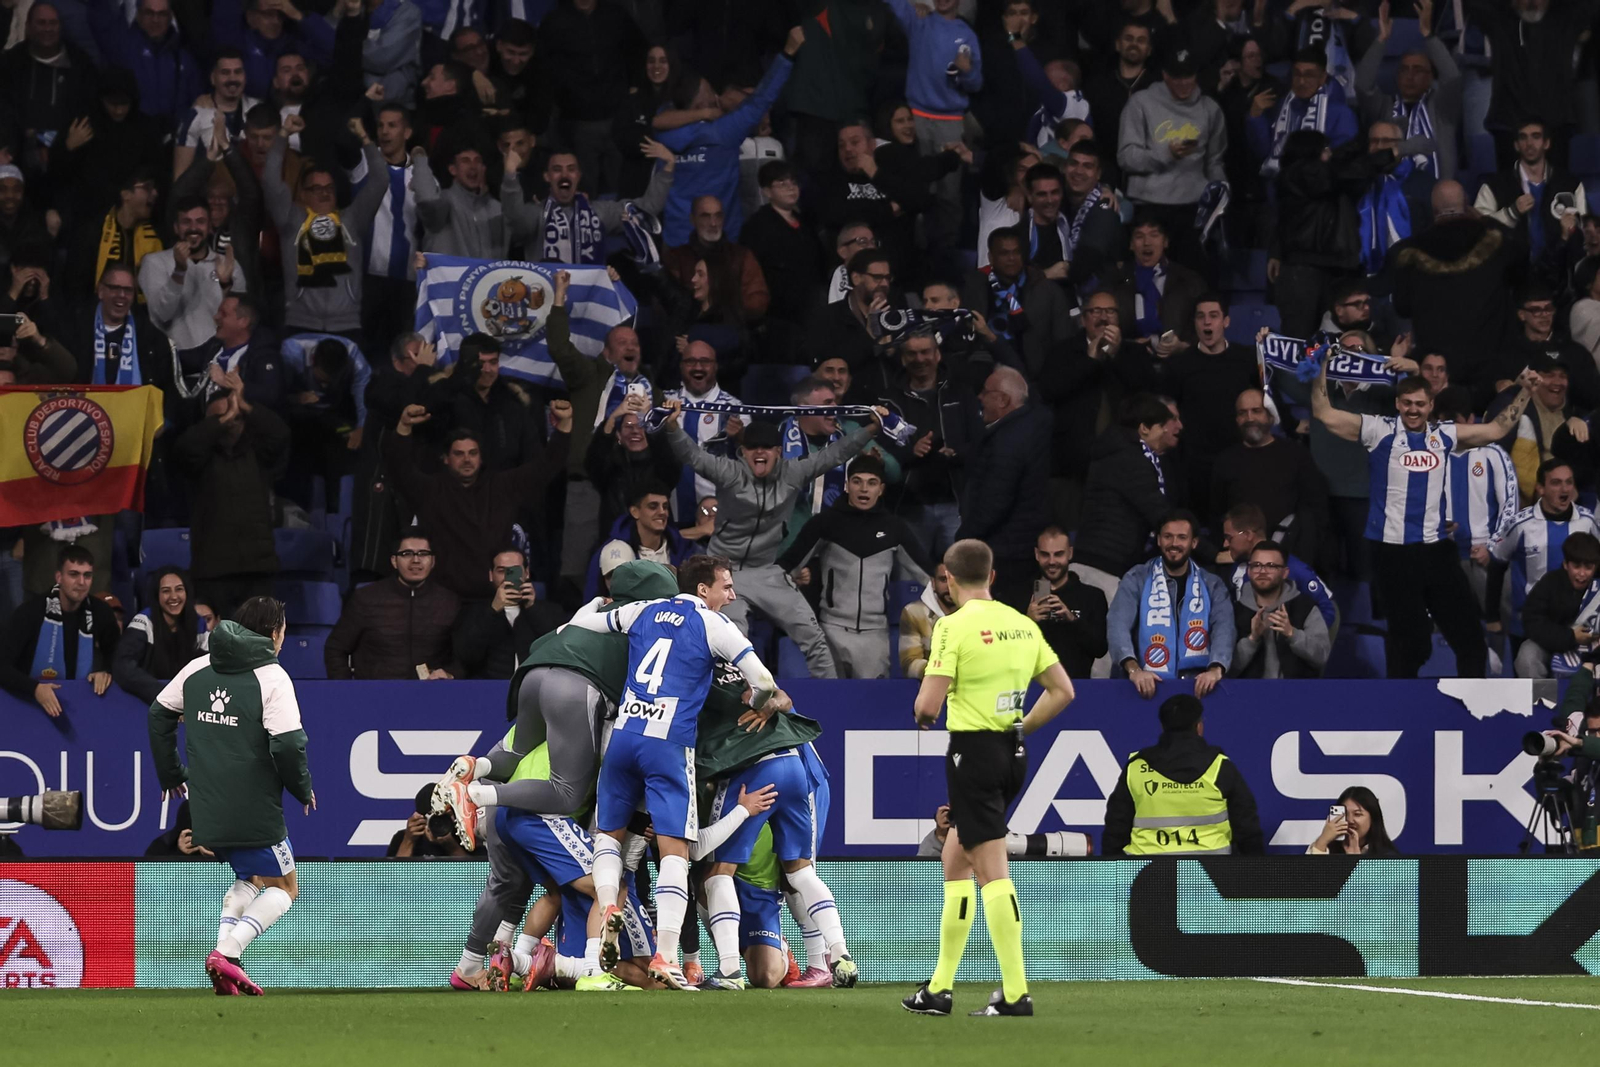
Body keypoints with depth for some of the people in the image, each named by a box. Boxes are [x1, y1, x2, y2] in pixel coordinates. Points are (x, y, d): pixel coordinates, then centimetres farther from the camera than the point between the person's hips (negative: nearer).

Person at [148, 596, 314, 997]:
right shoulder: (272, 677, -12)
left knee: (248, 878, 26)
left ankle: (226, 956, 5)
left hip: (207, 810, 6)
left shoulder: (197, 670, 8)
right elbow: (287, 744, -18)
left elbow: (158, 715, 16)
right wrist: (303, 789, 0)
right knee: (283, 887, 8)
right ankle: (228, 950, -15)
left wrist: (170, 775, 28)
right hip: (254, 810, -6)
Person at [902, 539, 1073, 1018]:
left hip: (973, 750, -8)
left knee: (991, 870, -8)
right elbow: (1062, 691, 11)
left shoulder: (955, 625, -11)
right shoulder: (1022, 624, 9)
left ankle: (1015, 992, -13)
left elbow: (929, 703, -15)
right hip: (1013, 752, 8)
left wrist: (924, 714, 7)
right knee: (955, 858, 18)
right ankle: (940, 987, 20)